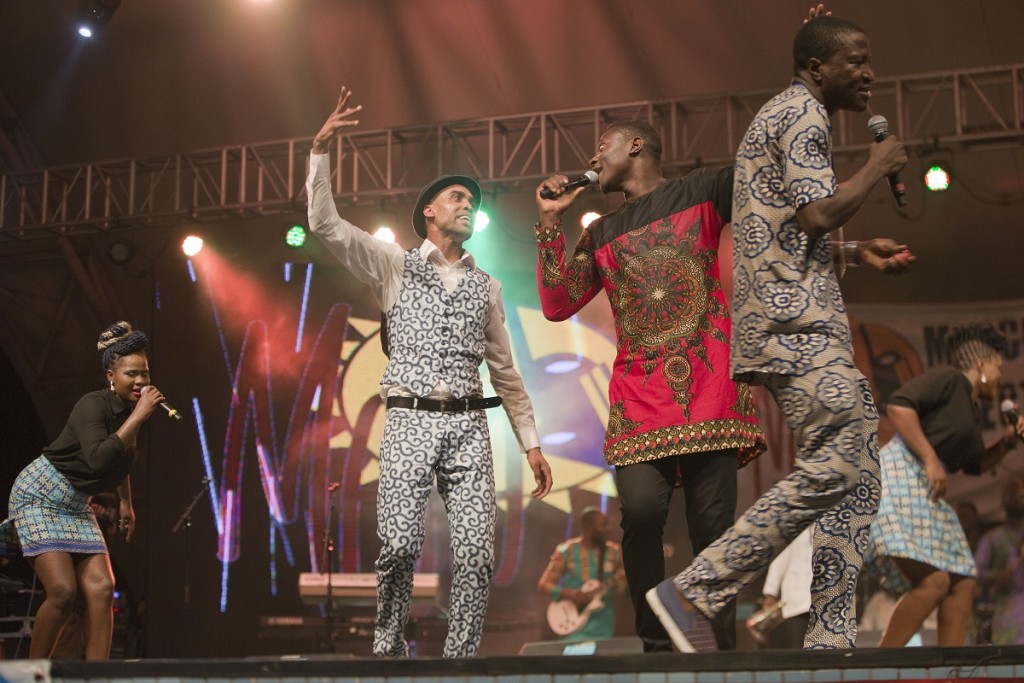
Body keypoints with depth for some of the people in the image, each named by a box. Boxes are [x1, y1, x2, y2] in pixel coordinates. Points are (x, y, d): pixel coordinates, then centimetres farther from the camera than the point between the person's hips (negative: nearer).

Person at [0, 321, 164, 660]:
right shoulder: (93, 405, -21)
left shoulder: (130, 410, 3)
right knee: (63, 591, -18)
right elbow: (98, 459, -38)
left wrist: (126, 502, 26)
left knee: (101, 589, -8)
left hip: (77, 505, 8)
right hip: (39, 493, -8)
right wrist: (138, 417, -34)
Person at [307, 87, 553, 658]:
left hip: (469, 426, 3)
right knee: (400, 546, -15)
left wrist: (531, 442, 16)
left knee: (477, 553, -8)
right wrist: (323, 149, -11)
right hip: (410, 422, -3)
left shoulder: (487, 287, 20)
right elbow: (326, 224, -1)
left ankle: (461, 659, 1)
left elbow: (505, 371, 21)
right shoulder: (395, 266, 11)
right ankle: (390, 651, 3)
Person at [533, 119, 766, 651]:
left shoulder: (704, 190, 12)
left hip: (710, 387, -3)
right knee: (641, 510, -16)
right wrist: (549, 221, 13)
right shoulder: (601, 236, 24)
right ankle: (655, 645, -6)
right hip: (639, 396, 3)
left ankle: (724, 647, 1)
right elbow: (557, 305, 15)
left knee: (712, 524, -8)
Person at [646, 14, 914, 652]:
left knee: (856, 478, 4)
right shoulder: (803, 113, -4)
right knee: (834, 464, -19)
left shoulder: (784, 117, 28)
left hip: (804, 322, 11)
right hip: (794, 318, -11)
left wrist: (857, 254, 21)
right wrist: (876, 168, -3)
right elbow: (817, 215, -18)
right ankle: (695, 592, -16)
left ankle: (831, 641, 2)